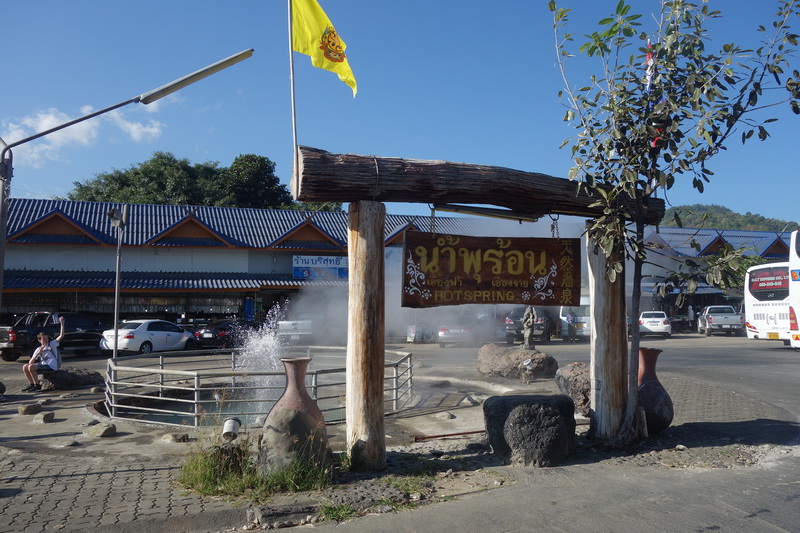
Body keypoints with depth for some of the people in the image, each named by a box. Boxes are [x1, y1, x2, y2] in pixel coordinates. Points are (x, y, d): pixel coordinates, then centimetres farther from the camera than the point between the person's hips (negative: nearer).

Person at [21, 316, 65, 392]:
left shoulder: (52, 344, 3)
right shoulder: (38, 350, 13)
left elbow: (61, 336, -9)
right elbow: (30, 362, 6)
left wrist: (62, 323, -14)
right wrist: (38, 353, -10)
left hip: (51, 366, -7)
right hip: (43, 365, 7)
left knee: (31, 367, -21)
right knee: (25, 367, 1)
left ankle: (37, 385, -10)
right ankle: (31, 384, 9)